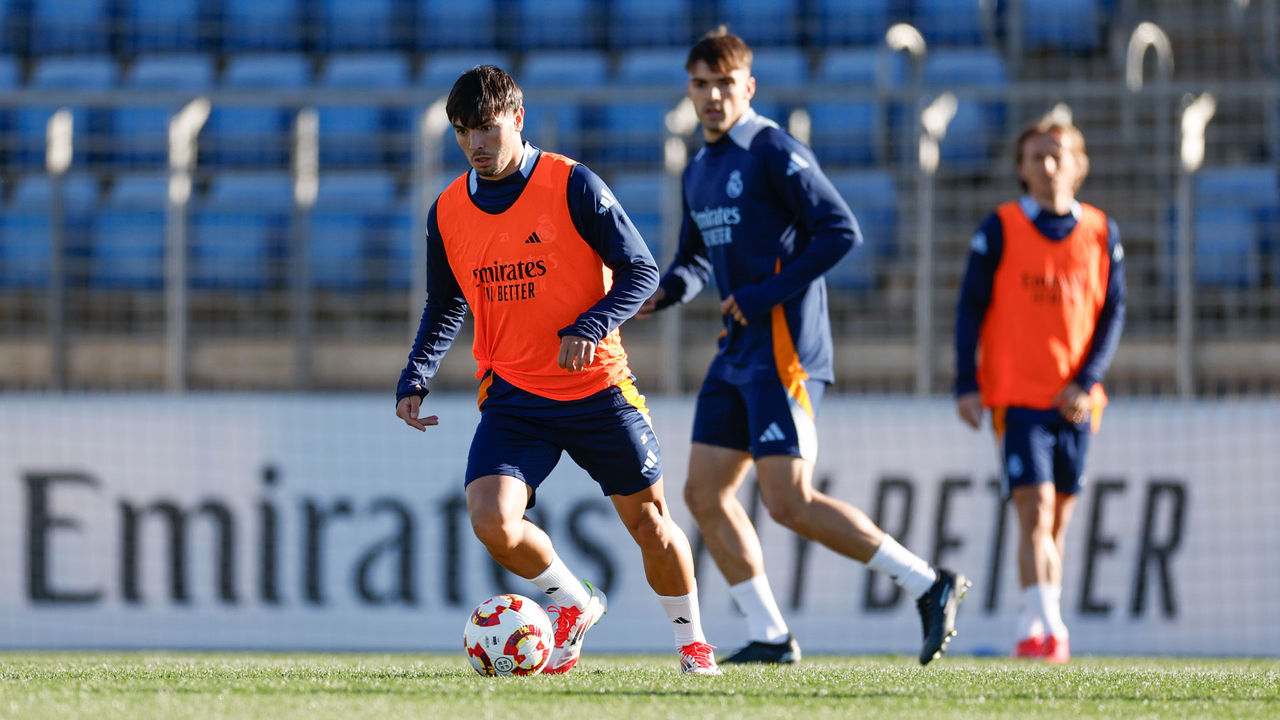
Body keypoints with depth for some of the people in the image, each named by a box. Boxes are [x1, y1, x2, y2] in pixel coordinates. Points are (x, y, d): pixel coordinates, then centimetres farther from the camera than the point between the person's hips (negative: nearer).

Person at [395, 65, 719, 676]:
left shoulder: (572, 186, -10)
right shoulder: (447, 213, 2)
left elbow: (641, 271, -7)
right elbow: (444, 306, 18)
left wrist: (592, 327, -24)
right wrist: (414, 381, 5)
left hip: (596, 387, -2)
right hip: (513, 395, 2)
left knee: (647, 516, 7)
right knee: (490, 518, -18)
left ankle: (691, 641, 31)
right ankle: (572, 602, 10)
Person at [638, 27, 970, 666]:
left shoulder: (773, 151, -10)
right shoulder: (698, 172, 16)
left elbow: (841, 231, -16)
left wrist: (764, 295, -17)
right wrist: (664, 291, 5)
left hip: (783, 349, -9)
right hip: (739, 352, 9)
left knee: (790, 503, -15)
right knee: (704, 494, 5)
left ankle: (928, 585, -9)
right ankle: (769, 637, 10)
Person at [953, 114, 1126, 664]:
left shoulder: (1100, 233, 8)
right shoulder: (1000, 230, 1)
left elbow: (1113, 313, 8)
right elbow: (970, 308, 2)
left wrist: (1087, 381, -6)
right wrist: (966, 385, -5)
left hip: (1075, 400, 3)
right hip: (1016, 394, -3)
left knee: (1058, 518, 7)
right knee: (1035, 510, -15)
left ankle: (1030, 632, 16)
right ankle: (1048, 626, -22)